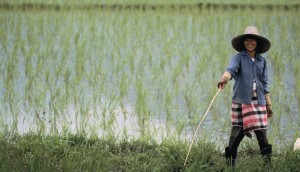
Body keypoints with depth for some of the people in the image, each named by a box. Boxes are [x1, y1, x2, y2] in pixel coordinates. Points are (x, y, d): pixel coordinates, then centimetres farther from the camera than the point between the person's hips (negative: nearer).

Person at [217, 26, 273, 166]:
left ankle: (267, 159, 4)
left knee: (261, 130, -3)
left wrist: (269, 104, 17)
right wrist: (224, 79, -43)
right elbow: (231, 69, -21)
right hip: (242, 100, -3)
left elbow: (264, 84, 17)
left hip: (258, 100, 3)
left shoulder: (262, 61, 12)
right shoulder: (239, 58, 0)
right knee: (238, 131, -2)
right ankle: (230, 160, 8)